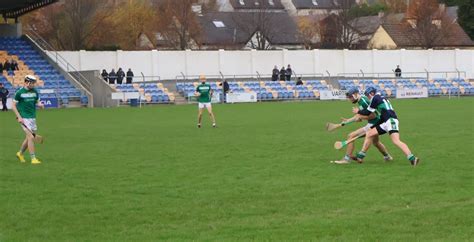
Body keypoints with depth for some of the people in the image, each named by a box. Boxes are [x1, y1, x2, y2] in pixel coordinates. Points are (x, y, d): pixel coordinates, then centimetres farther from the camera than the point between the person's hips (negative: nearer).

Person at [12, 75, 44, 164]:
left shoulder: (35, 92, 6)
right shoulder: (19, 92, -9)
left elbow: (37, 102, 17)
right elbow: (13, 106, -4)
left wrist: (40, 104, -8)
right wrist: (19, 117, -14)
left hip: (33, 117, 6)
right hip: (24, 118, -6)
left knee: (28, 138, 12)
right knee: (30, 137, -14)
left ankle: (20, 153, 34)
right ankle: (33, 159, -9)